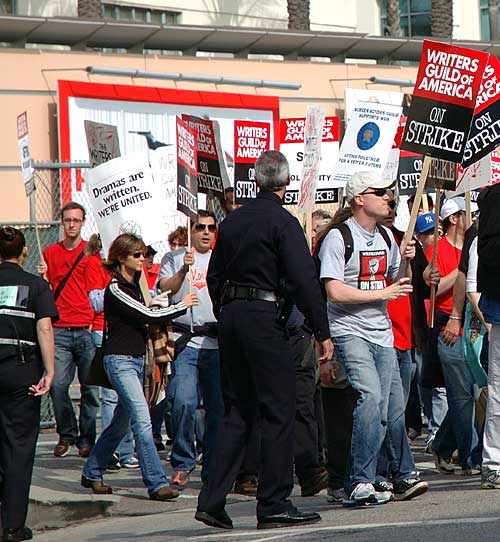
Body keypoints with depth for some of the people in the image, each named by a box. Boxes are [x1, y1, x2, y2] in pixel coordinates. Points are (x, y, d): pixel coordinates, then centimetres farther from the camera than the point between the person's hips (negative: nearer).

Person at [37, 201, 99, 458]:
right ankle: (66, 434, 10)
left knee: (91, 387, -2)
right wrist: (43, 276, 0)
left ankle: (87, 438, 8)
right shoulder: (50, 253, 13)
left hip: (87, 330, -1)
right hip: (60, 331, 2)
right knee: (57, 385, -6)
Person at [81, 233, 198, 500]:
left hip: (136, 358, 9)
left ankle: (91, 473, 27)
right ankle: (157, 483, -20)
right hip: (120, 360, -9)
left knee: (121, 422, 14)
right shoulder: (116, 289, -12)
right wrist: (181, 306, -4)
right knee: (142, 420, -16)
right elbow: (146, 316, -15)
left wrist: (155, 306, 6)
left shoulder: (134, 284, 14)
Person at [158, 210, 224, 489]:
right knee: (184, 402, -17)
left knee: (219, 408, 0)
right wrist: (183, 271, -15)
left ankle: (213, 470, 9)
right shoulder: (174, 258, 12)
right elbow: (163, 290, -1)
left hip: (219, 343, 3)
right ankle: (182, 464, -4)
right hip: (186, 341, -3)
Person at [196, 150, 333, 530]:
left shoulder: (232, 221, 13)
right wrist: (323, 334, -13)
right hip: (264, 317, -7)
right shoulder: (282, 222, -8)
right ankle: (274, 505, -3)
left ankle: (213, 502, 7)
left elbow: (215, 276, 17)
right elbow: (304, 281, -14)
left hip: (230, 316, 7)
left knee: (237, 411, 12)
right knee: (279, 410, -2)